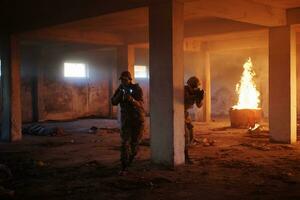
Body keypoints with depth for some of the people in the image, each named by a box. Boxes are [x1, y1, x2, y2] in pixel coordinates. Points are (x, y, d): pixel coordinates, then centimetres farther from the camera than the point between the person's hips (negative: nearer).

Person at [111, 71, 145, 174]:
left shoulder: (137, 89, -14)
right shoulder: (120, 88, -2)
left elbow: (140, 105, -23)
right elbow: (114, 102, -6)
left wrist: (132, 100, -43)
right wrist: (119, 95, -24)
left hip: (138, 118, -2)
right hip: (126, 118, 2)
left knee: (135, 141, 8)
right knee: (124, 142, -9)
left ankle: (131, 155, 40)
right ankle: (124, 167, -7)